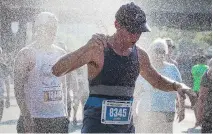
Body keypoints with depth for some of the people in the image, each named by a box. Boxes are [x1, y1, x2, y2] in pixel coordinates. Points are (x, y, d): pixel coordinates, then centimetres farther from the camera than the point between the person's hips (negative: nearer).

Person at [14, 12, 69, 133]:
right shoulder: (26, 54, -5)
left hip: (59, 118, 6)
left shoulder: (61, 54, 14)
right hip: (34, 118, -6)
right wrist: (26, 116, -17)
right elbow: (18, 88, -9)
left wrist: (65, 112, 13)